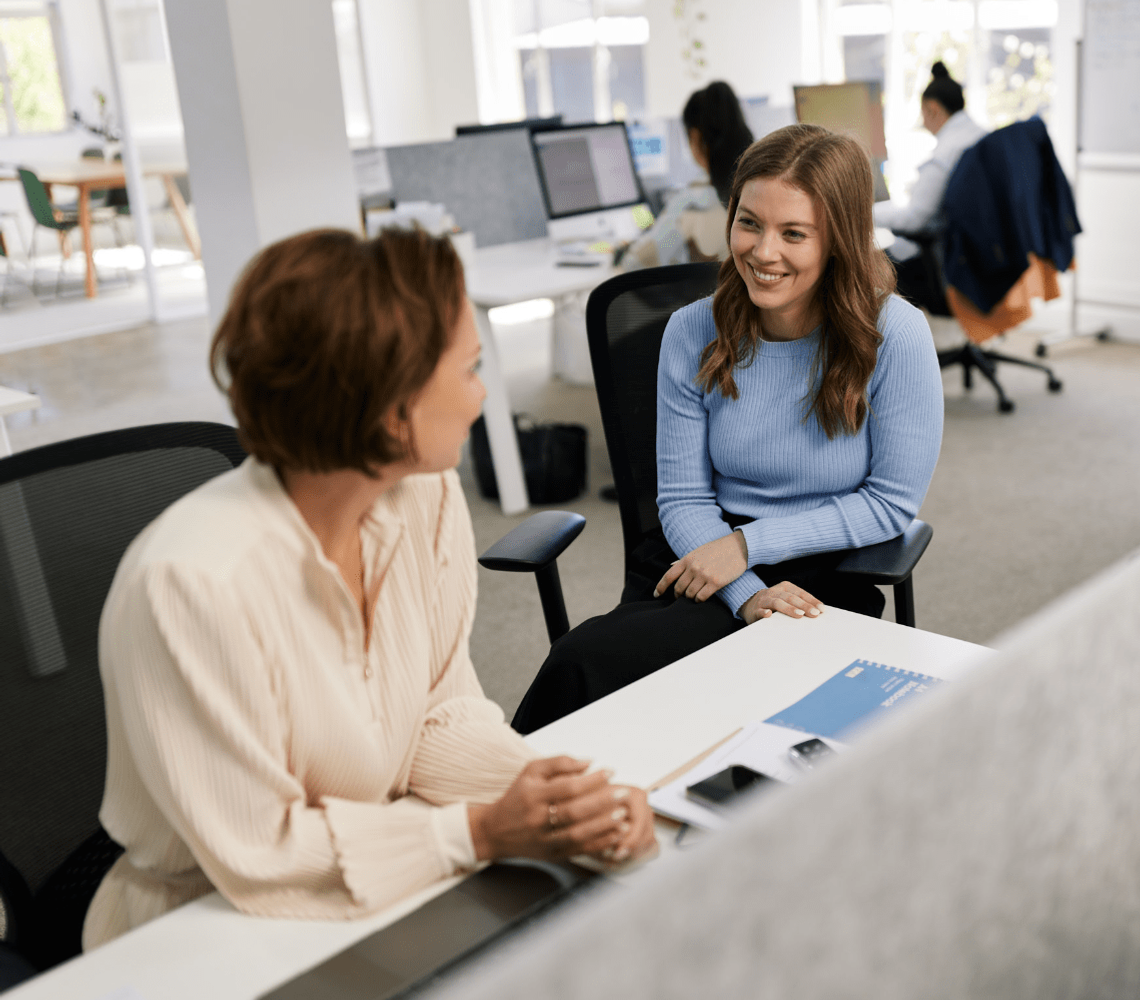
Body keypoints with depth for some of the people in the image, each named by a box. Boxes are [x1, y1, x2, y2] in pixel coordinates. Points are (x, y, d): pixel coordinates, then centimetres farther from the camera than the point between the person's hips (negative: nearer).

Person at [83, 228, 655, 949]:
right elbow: (256, 856, -21)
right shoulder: (193, 579, -29)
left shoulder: (427, 497, -9)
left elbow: (445, 712, 0)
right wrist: (481, 832, -22)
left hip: (389, 887, 5)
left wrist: (551, 798, -17)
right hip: (209, 935, -5)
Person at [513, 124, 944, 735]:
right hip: (706, 571, 3)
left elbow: (893, 503, -6)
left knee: (586, 664, -27)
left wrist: (748, 543, -12)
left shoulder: (894, 335, -10)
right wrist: (748, 594, -18)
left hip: (823, 583, -3)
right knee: (579, 662, -28)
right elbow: (682, 499, 1)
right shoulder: (693, 333, -1)